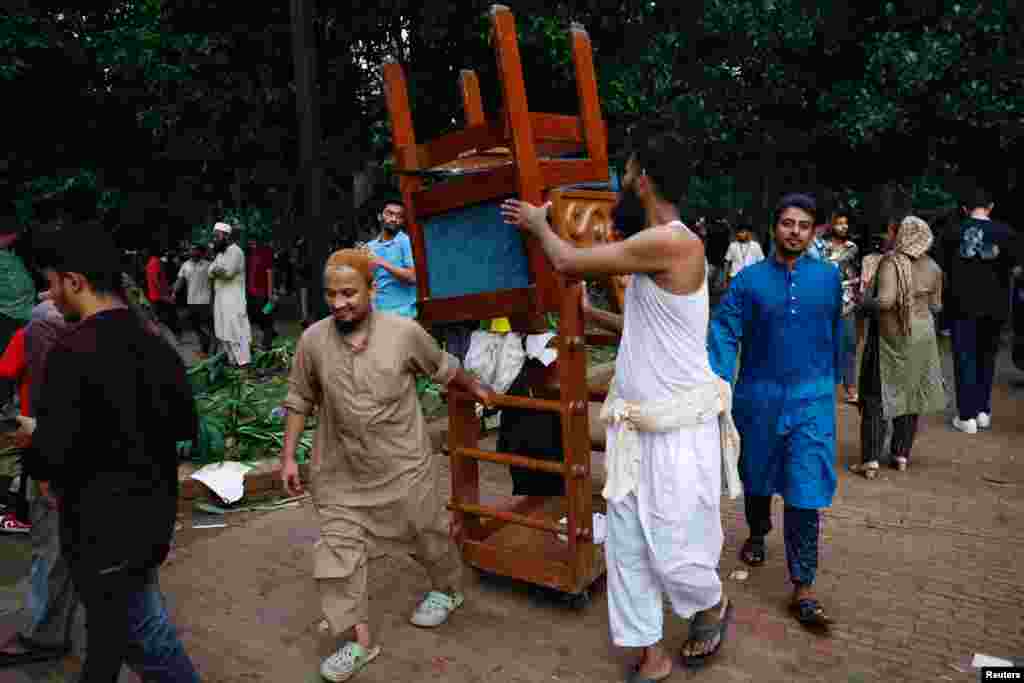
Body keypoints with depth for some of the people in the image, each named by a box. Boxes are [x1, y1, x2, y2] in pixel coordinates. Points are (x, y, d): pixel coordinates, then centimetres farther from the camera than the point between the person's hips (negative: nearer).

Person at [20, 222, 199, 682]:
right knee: (110, 625, 27)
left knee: (146, 639, 9)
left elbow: (51, 456, -24)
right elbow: (185, 426, 10)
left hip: (103, 527, -7)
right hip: (153, 517, 8)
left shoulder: (72, 354, -22)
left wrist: (34, 435, -3)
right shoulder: (157, 347, 0)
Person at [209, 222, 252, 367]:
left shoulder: (235, 251, -11)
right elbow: (211, 272, 10)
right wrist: (217, 271, -10)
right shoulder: (220, 253, 18)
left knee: (235, 329, -10)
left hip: (233, 297, -9)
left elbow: (228, 271, -22)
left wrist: (216, 270, -5)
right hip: (220, 297, 9)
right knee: (223, 331, 10)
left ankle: (243, 361, -8)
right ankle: (232, 359, 16)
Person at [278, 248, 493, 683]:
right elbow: (299, 401, 3)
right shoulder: (312, 340, -10)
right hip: (342, 474, 2)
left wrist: (475, 390, 19)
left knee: (428, 536, 17)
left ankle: (447, 590, 48)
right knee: (336, 556, 0)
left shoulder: (404, 332, -15)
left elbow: (443, 369, 5)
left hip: (405, 467, -1)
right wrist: (288, 457, 0)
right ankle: (358, 641, 18)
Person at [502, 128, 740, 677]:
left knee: (672, 549, 6)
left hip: (679, 429, -9)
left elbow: (569, 263, -14)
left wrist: (537, 223, 4)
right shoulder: (654, 246, 10)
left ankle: (714, 607, 38)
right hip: (635, 424, 9)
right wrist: (589, 313, 24)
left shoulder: (673, 242, -22)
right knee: (627, 545, 12)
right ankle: (652, 656, 28)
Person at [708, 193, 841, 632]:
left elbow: (835, 333, 13)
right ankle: (757, 534, 48)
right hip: (759, 397, 0)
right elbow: (724, 330, -12)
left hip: (811, 399, 0)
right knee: (757, 478, 20)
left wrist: (833, 379, 21)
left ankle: (803, 586, 5)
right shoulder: (750, 279, -4)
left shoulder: (828, 277, 2)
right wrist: (719, 377, -27)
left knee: (806, 493, -4)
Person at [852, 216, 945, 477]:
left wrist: (864, 302, -8)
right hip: (921, 337, 5)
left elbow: (885, 301, -26)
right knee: (910, 394, 16)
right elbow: (936, 306, 9)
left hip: (889, 338, -5)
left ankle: (870, 461, 1)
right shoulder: (933, 267, 2)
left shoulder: (891, 262, -15)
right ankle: (902, 455, 22)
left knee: (877, 397, 2)